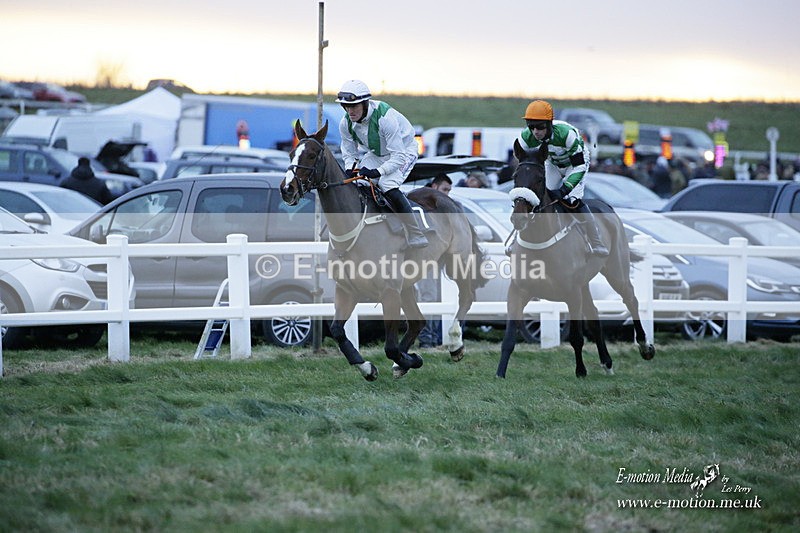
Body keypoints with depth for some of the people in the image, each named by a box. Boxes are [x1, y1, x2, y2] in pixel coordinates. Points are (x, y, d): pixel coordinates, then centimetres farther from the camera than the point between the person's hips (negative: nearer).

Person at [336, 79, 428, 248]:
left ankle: (417, 236, -23)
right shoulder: (345, 123, -16)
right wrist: (350, 171, -21)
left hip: (404, 150, -7)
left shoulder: (385, 117, -35)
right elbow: (349, 153, -1)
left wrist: (378, 172, -42)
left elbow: (399, 156, -33)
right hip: (375, 154, 7)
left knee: (388, 186, -29)